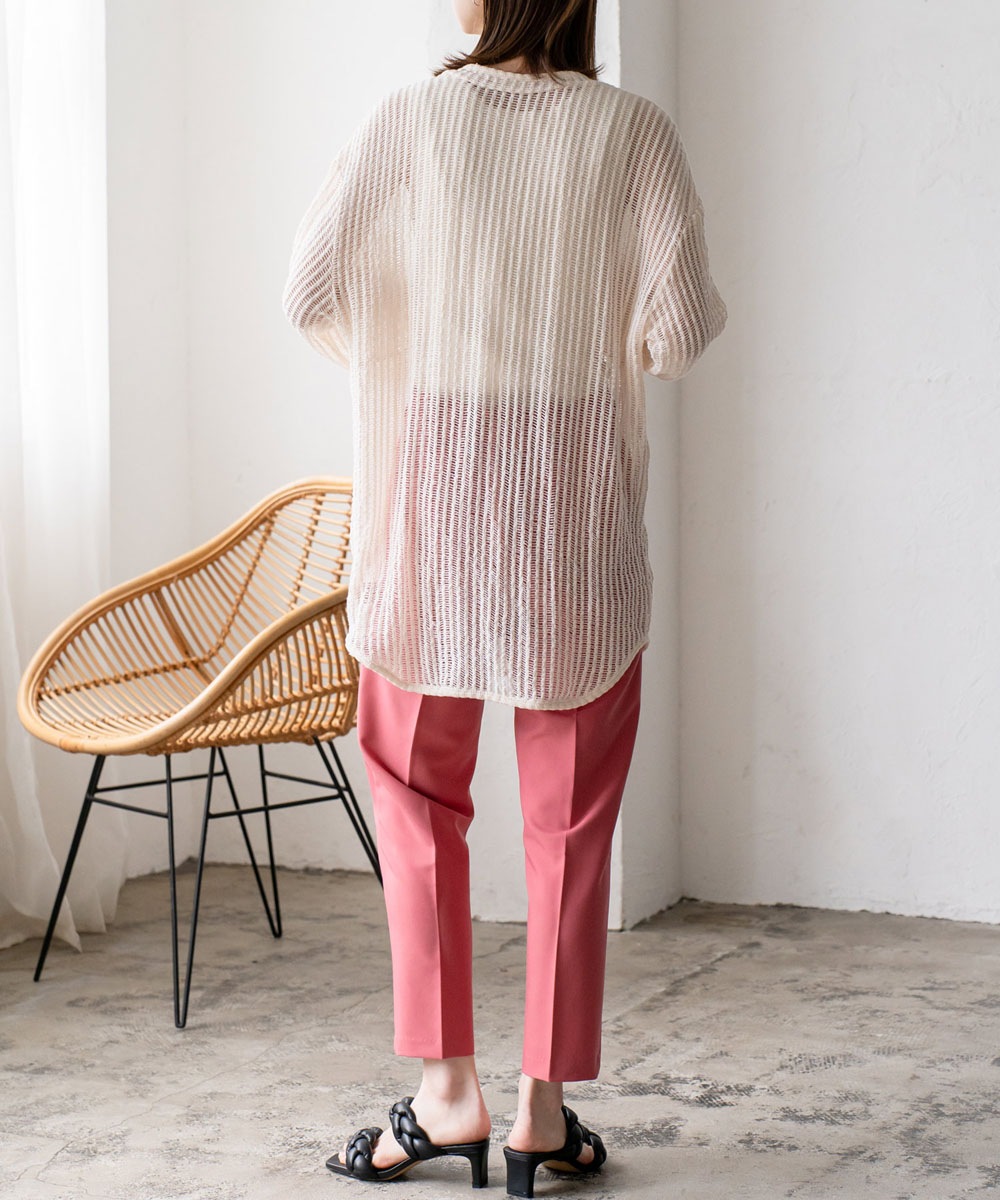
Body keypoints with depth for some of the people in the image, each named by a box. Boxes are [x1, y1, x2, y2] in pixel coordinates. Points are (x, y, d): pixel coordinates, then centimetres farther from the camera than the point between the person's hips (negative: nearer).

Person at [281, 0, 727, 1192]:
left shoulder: (409, 118, -4)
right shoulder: (632, 131, -4)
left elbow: (311, 291, -6)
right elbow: (681, 328, -9)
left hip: (433, 490, 0)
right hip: (582, 511, 0)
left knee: (417, 792, 14)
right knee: (571, 820, 8)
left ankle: (447, 1092, 11)